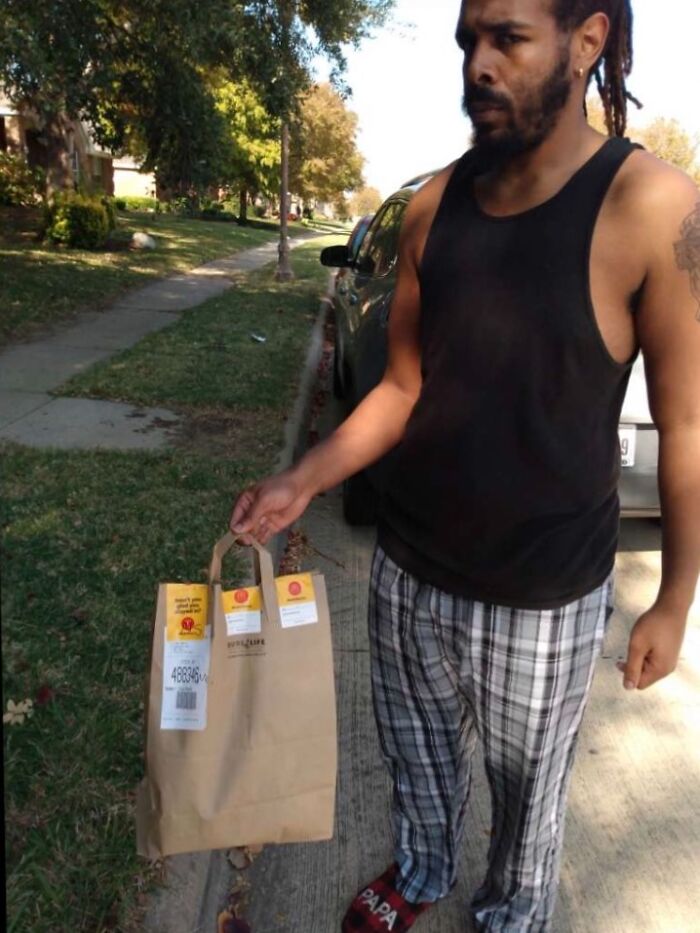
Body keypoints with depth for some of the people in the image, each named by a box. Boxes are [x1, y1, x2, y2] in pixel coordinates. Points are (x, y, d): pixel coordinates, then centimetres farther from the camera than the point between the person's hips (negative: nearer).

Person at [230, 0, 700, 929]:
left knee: (527, 788, 21)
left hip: (542, 599, -3)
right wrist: (301, 483, -6)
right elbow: (403, 388, 4)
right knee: (416, 754, 26)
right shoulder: (434, 205, -1)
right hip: (406, 571, 4)